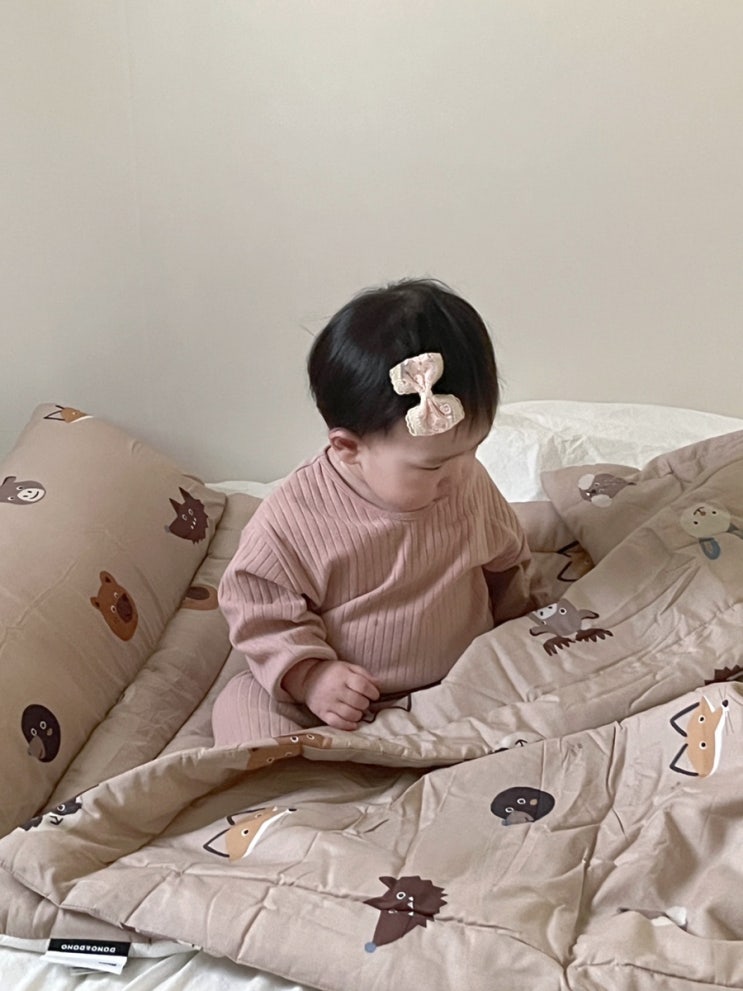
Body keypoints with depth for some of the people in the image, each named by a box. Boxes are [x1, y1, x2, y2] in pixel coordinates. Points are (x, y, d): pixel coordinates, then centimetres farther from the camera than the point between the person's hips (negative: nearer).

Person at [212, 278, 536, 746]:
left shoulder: (471, 484, -7)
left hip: (464, 684, 3)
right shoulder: (291, 521, -22)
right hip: (341, 694, -2)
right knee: (244, 702, -19)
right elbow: (258, 607, -12)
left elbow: (507, 559, 12)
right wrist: (307, 673, -23)